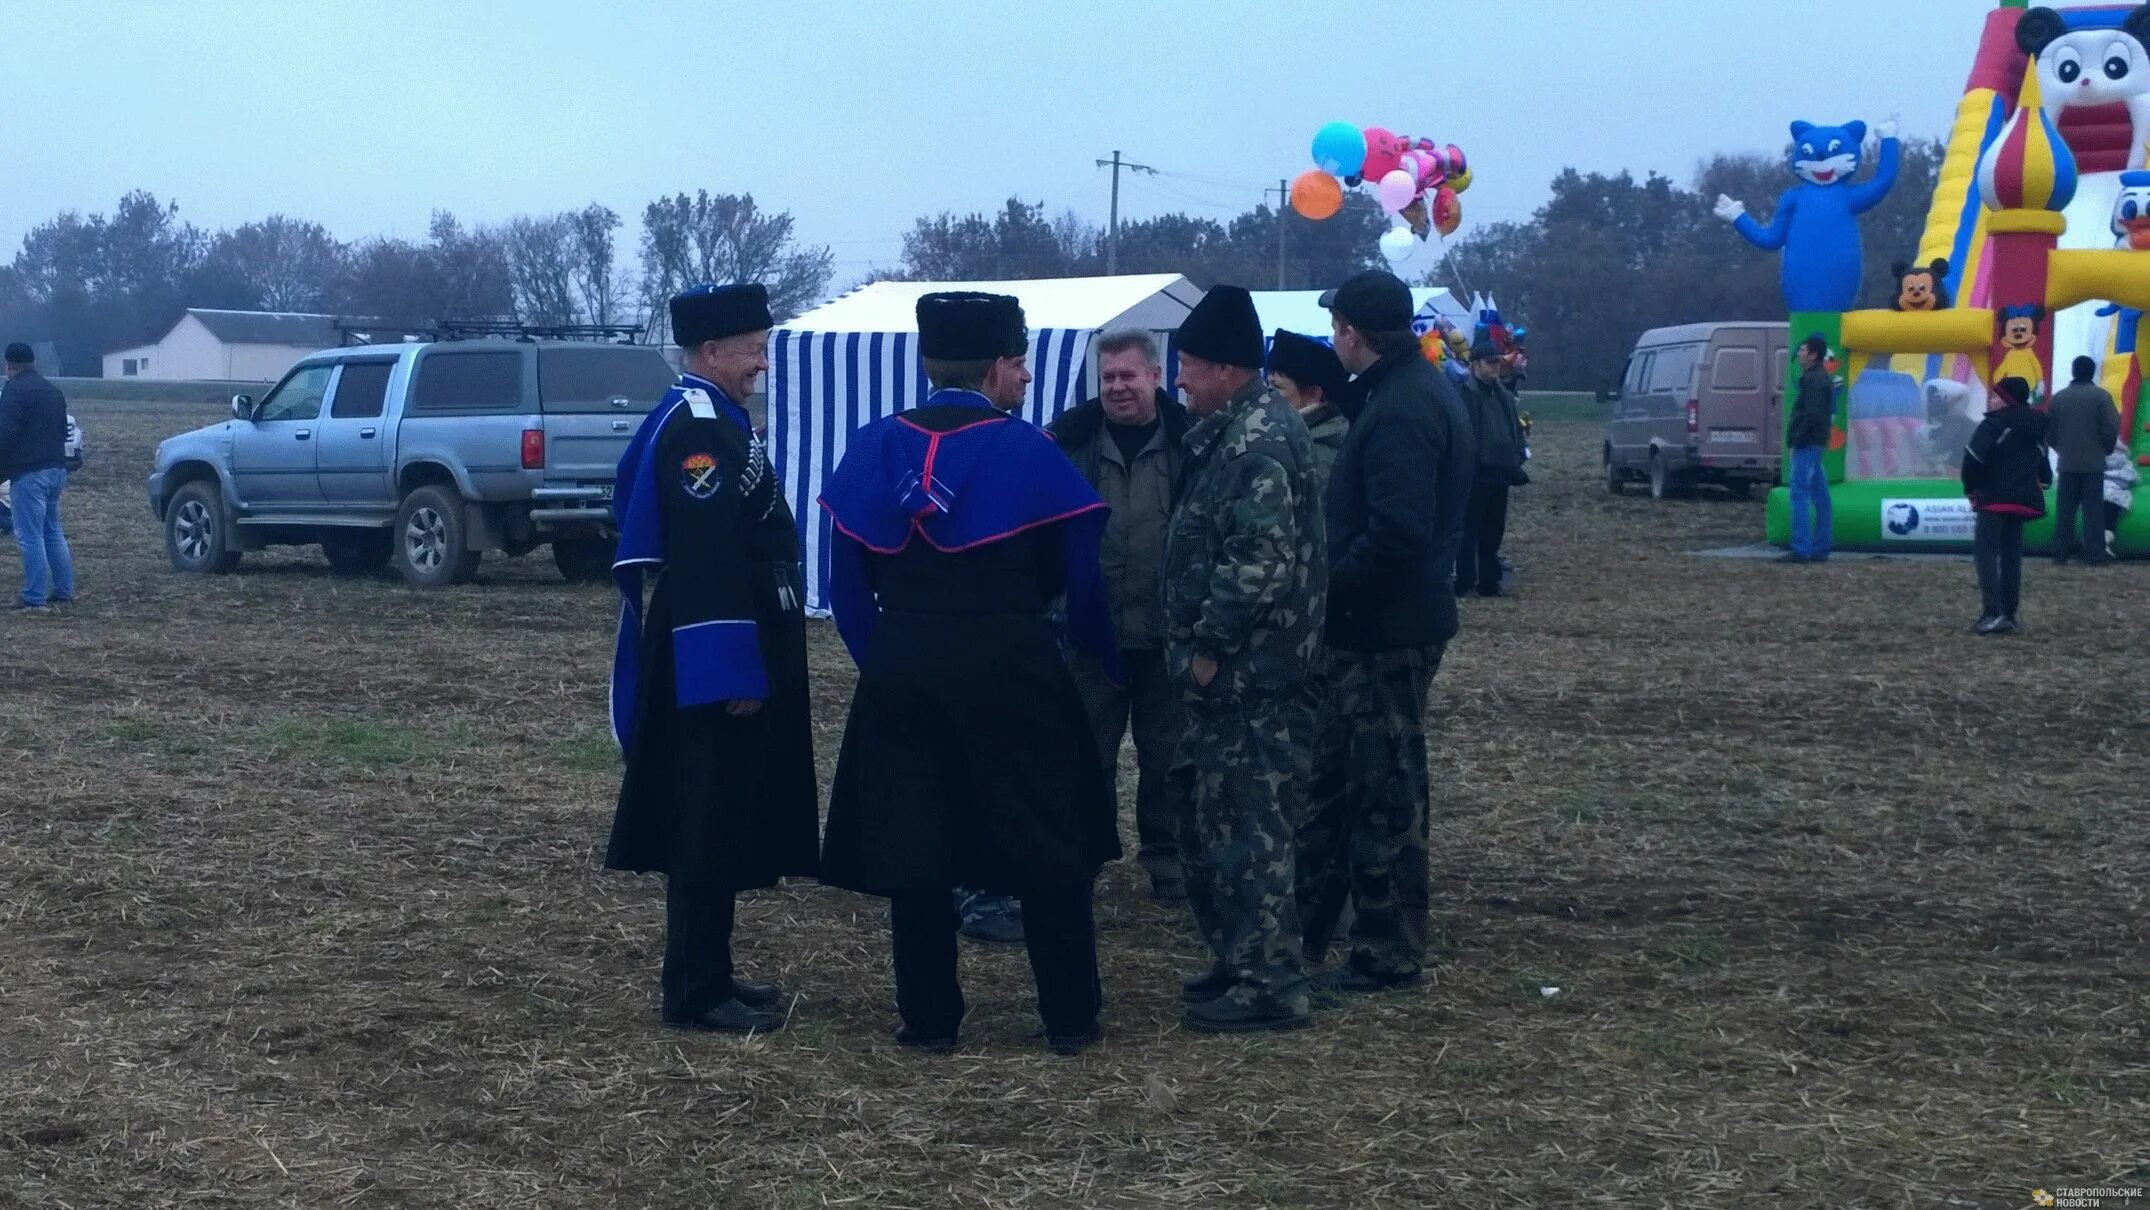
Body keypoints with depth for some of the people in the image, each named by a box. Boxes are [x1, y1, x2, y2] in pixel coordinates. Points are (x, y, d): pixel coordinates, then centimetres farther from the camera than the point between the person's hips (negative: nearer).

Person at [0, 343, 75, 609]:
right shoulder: (53, 391, 16)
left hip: (29, 473, -9)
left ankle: (34, 599, -8)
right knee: (53, 532, 17)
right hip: (56, 469, 9)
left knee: (30, 537, -7)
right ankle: (64, 590, 19)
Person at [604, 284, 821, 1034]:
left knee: (723, 820, 15)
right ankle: (696, 993, 1)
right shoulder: (698, 427, -17)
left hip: (731, 658, 11)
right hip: (717, 664, -11)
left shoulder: (705, 419, 15)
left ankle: (706, 975, 23)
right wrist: (734, 671, -25)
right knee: (711, 824, -5)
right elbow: (707, 562, -24)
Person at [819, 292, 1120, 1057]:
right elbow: (1081, 581, -3)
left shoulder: (874, 449, 4)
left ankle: (929, 1020, 13)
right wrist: (1109, 664, 12)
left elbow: (847, 584, 6)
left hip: (899, 676, 3)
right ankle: (1071, 1019, 13)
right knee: (1049, 846, 8)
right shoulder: (1029, 451, -6)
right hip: (1011, 675, -3)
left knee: (913, 850, 9)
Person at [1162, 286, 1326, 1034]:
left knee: (1247, 821, -6)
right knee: (1215, 814, 17)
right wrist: (1199, 645, 17)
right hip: (1237, 667, 11)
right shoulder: (1236, 428, 15)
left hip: (1250, 670, -11)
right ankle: (1240, 962, 27)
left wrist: (1207, 644, -19)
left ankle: (1269, 984, -1)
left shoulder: (1259, 438, -18)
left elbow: (1261, 559, -25)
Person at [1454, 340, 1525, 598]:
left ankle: (1489, 582, 19)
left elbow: (1517, 430, 21)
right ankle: (1465, 583, 0)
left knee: (1493, 531, 13)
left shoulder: (1505, 396, 16)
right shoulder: (1465, 393, -9)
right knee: (1470, 530, -3)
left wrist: (1516, 461, 8)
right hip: (1475, 474, -8)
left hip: (1499, 473, 8)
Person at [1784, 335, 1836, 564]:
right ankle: (1820, 549, 14)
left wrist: (1795, 441, -18)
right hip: (1817, 443, 11)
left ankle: (1800, 550, -14)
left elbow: (1811, 415, -22)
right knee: (1819, 496, 11)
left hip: (1807, 444, -11)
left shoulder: (1813, 380, -14)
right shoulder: (1823, 378, 19)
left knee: (1800, 495, -11)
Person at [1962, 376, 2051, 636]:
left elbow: (1974, 457, -17)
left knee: (1986, 551, -8)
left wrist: (1971, 488, -3)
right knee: (2012, 555, 13)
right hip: (2024, 499, 8)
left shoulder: (1994, 423, -9)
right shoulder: (2035, 427, 15)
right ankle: (2010, 614, 12)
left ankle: (1993, 613, -20)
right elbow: (2042, 466, 18)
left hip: (1995, 498, -8)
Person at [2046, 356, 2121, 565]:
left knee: (2066, 508, 9)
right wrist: (2107, 448, 10)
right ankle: (2094, 553, -4)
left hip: (2067, 462, 3)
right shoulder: (2101, 396, -7)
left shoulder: (2059, 397, 3)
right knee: (2093, 508, -1)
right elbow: (2111, 428, -9)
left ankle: (2061, 550, 9)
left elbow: (2049, 430, 5)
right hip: (2093, 462, -3)